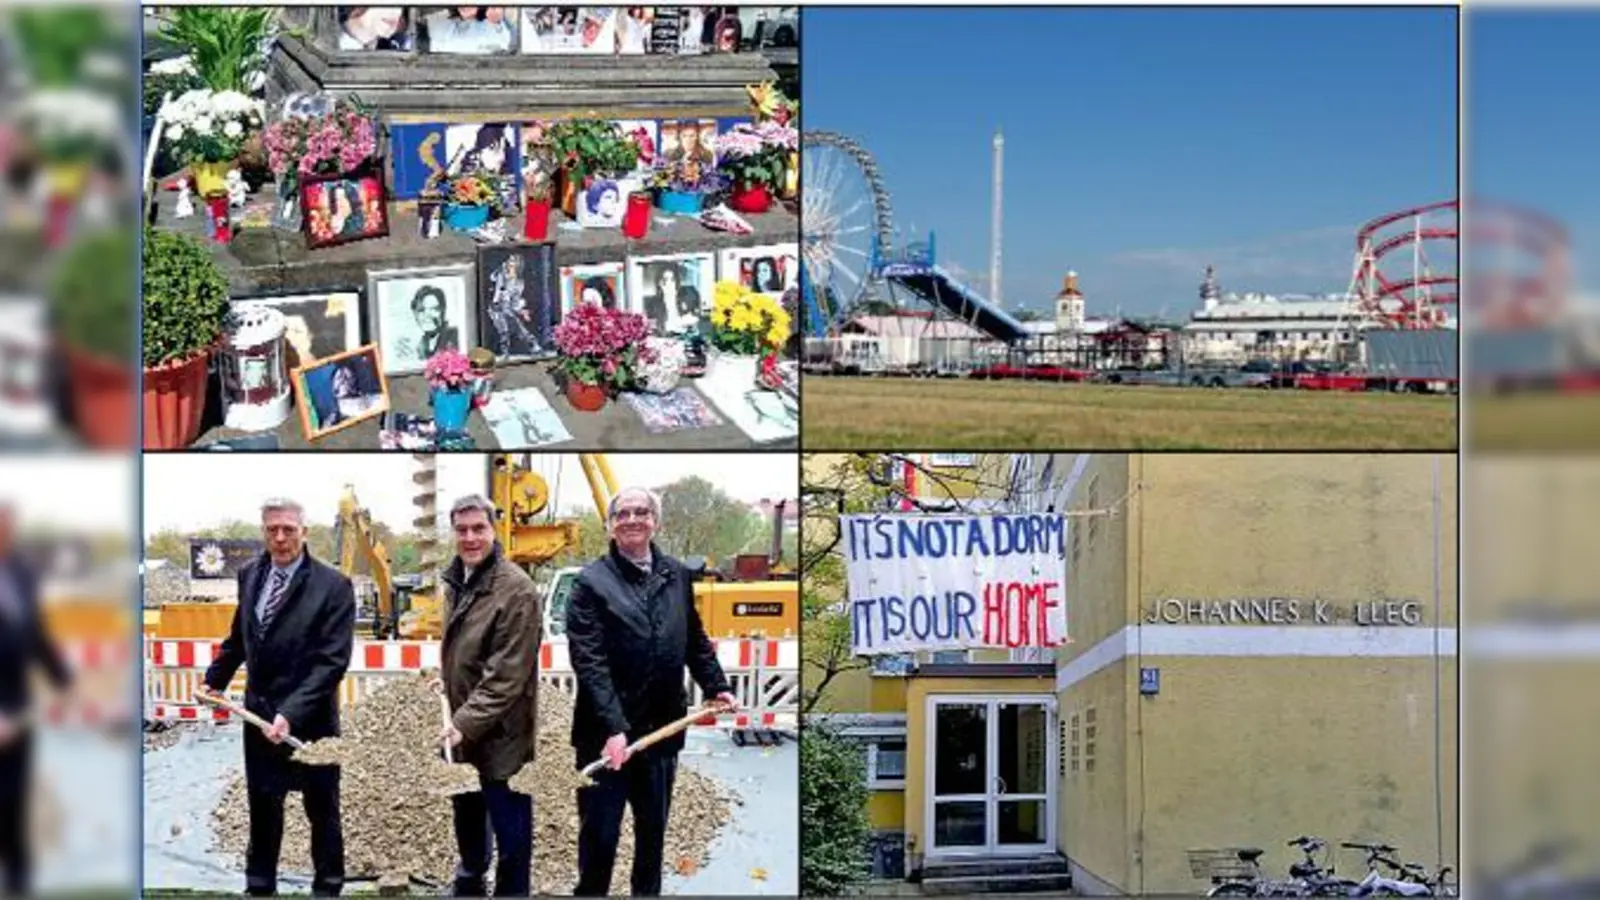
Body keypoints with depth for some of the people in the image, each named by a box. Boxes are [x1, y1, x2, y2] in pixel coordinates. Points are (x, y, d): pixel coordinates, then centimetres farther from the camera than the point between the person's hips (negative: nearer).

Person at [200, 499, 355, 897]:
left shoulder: (333, 585, -14)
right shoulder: (249, 574, 3)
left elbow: (332, 660, -19)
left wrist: (292, 713, -26)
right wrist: (216, 680, 14)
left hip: (310, 720, -4)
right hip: (259, 714, 4)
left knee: (322, 811, 10)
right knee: (262, 808, 16)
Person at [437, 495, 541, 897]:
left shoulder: (516, 589, -18)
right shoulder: (456, 581, 7)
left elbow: (507, 675, -22)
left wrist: (467, 723, -25)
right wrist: (455, 719, 9)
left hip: (500, 735, -8)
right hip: (462, 730, 8)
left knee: (510, 831, 0)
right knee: (467, 818, 25)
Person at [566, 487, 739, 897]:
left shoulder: (677, 575, 6)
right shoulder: (592, 582, -8)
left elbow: (695, 641, 17)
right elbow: (589, 661, -15)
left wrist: (716, 686, 5)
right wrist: (613, 728, -23)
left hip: (662, 728, 4)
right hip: (606, 732, -4)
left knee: (653, 831, 17)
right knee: (599, 834, 4)